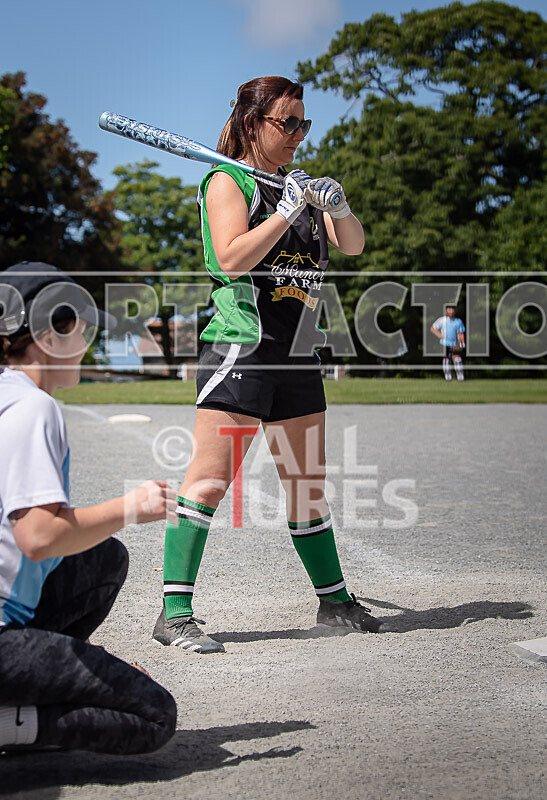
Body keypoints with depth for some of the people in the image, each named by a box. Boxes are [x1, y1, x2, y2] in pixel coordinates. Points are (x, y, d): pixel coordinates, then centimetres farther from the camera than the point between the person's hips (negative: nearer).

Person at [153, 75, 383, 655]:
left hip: (299, 354, 7)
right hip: (241, 345, -7)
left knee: (306, 484, 13)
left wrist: (337, 207, -3)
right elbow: (232, 259, -14)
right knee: (211, 477, -12)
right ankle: (175, 613, -9)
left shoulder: (298, 183, 21)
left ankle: (333, 599, 24)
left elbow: (353, 246, 15)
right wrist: (287, 211, -16)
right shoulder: (226, 180, 0)